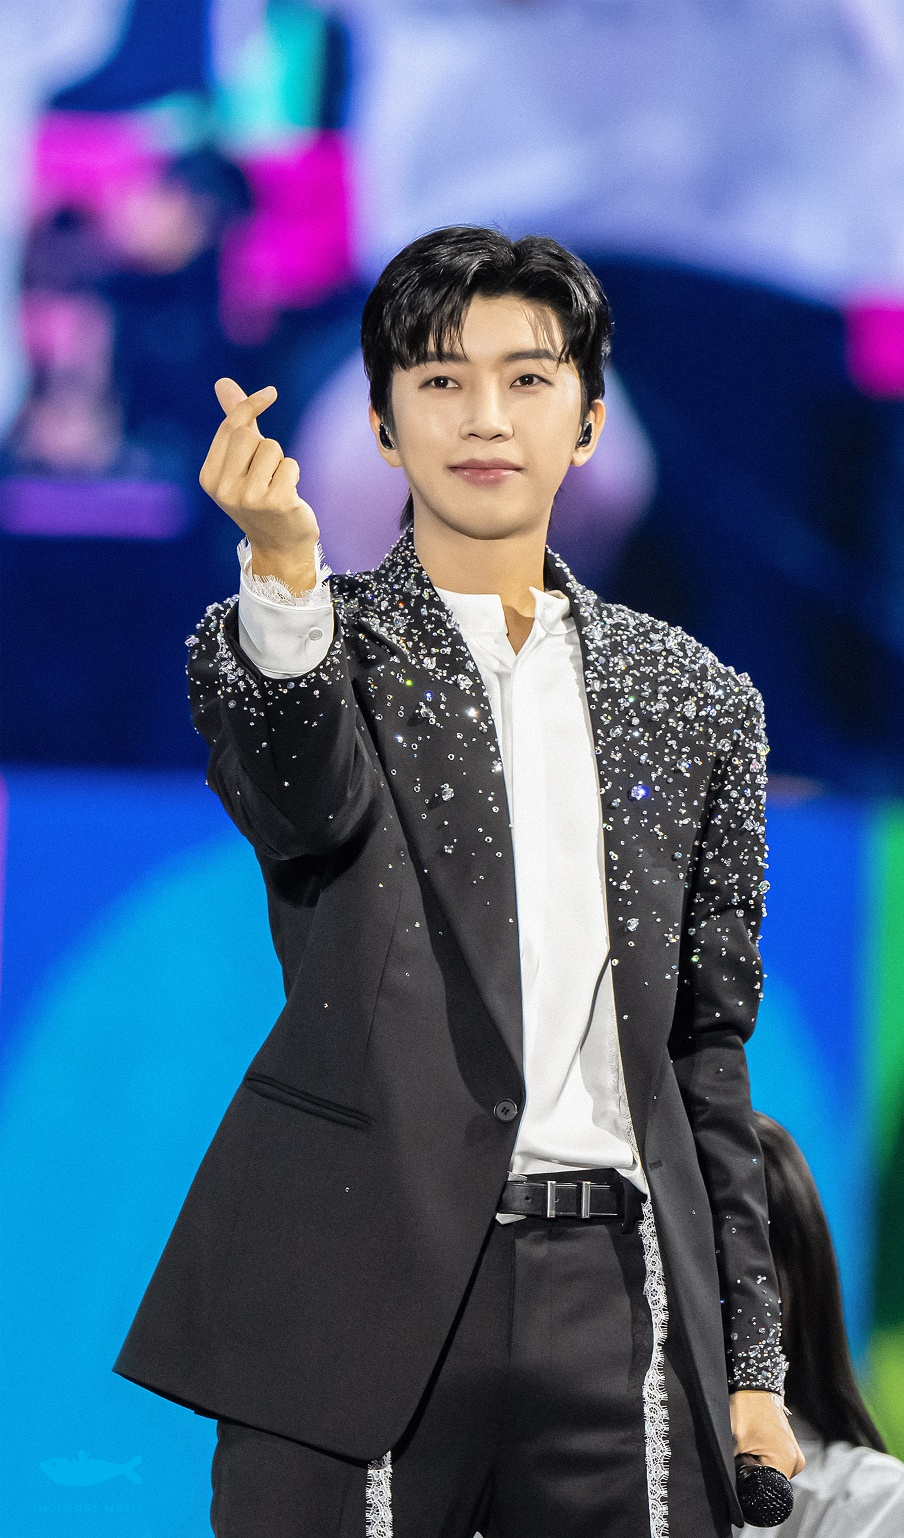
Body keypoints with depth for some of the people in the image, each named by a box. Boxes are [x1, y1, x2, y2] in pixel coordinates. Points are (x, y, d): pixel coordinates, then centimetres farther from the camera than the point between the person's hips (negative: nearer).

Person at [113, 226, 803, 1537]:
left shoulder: (693, 702, 13)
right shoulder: (308, 643, 5)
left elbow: (706, 1046, 15)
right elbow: (303, 808, -19)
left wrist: (749, 1360, 11)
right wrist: (285, 572, -37)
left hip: (616, 1292, 3)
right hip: (365, 1294, -3)